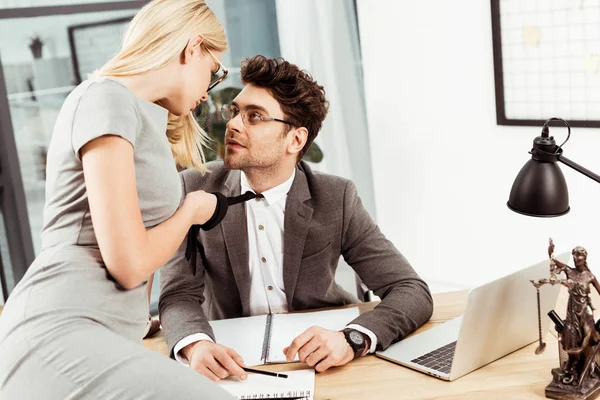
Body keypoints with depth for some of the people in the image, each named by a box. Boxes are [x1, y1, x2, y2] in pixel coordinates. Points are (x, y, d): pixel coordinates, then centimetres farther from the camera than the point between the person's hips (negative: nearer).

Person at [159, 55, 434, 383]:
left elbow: (412, 292, -13)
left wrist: (351, 340, -33)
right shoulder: (195, 190, -8)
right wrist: (196, 346, -34)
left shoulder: (335, 200, -11)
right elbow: (180, 296, -11)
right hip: (232, 364, 1)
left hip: (316, 365, 0)